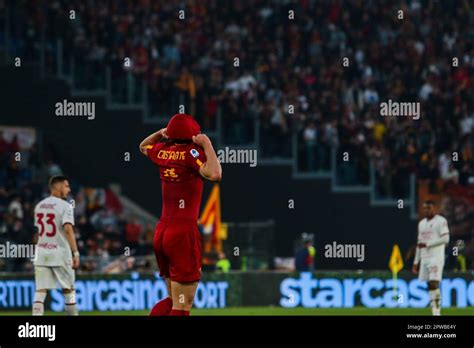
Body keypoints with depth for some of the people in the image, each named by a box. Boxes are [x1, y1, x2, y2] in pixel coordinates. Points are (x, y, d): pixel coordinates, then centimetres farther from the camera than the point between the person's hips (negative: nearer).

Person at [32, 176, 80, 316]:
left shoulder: (39, 206, 13)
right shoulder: (65, 206, -8)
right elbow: (68, 229, -19)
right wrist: (75, 253, -20)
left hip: (41, 252, 5)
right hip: (60, 253, -5)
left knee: (40, 291, -2)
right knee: (68, 289, 9)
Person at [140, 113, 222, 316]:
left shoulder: (162, 151, 9)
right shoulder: (191, 152, -10)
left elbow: (143, 146, 33)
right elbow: (214, 174, -28)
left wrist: (161, 133, 20)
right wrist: (207, 144, -16)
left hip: (161, 232, 8)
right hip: (184, 231, -8)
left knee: (173, 299, 20)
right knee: (182, 306, -6)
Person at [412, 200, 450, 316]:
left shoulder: (441, 221, -4)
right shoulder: (422, 223, 18)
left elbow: (445, 239, -12)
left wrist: (427, 244, -14)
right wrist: (416, 262, 17)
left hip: (436, 257, -7)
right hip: (424, 258, 7)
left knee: (434, 283, -15)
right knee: (430, 285, 2)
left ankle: (437, 311, -13)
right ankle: (434, 311, 4)